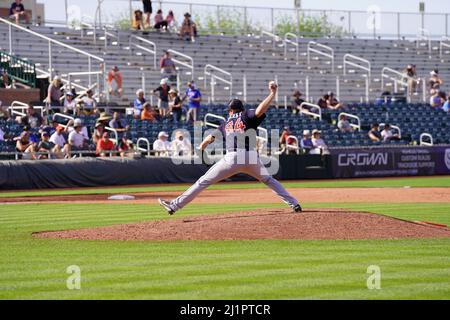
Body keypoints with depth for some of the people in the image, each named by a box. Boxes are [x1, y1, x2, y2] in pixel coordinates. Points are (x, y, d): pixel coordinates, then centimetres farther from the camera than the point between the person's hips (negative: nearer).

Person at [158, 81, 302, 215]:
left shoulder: (227, 123, 19)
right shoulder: (248, 116, 11)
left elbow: (210, 138, 27)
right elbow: (259, 111, -12)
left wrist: (201, 146, 48)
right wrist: (272, 93, -8)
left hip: (232, 159, 0)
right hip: (251, 158, 0)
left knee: (203, 182, 5)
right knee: (268, 180, 23)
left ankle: (175, 205, 2)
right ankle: (293, 203, 13)